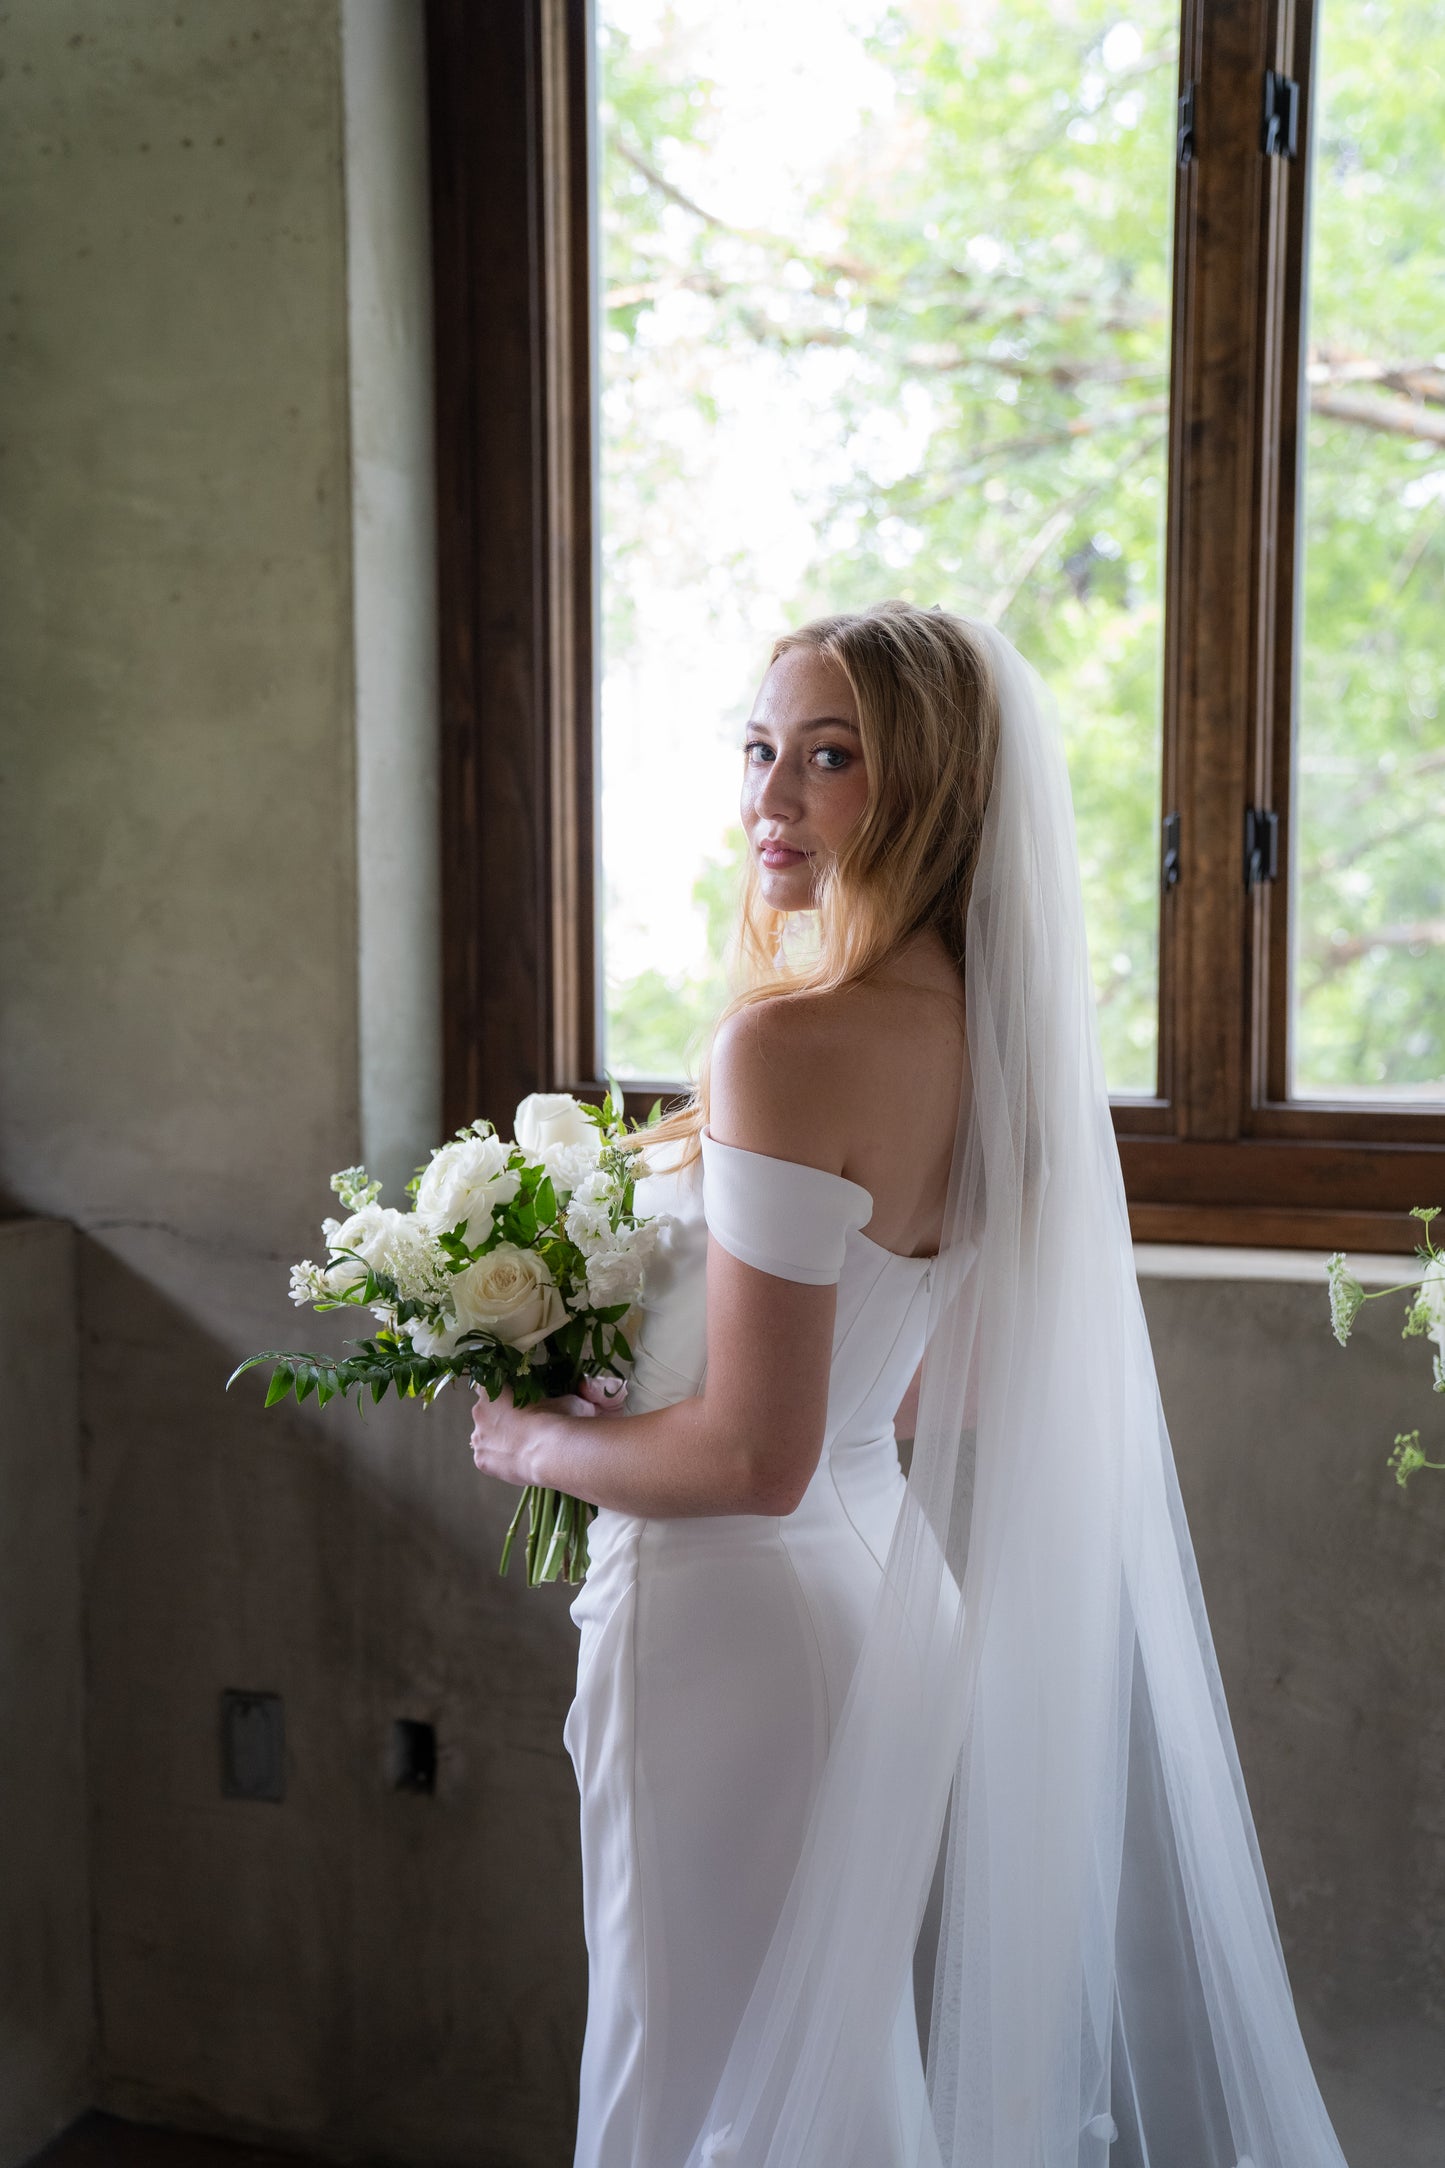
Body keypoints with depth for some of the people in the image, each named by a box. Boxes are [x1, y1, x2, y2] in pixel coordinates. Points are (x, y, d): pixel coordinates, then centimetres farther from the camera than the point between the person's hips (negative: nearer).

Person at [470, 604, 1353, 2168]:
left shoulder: (787, 1043, -24)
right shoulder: (984, 1028, 3)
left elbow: (753, 1458, -24)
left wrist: (536, 1443, -7)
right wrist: (619, 1402, 15)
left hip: (733, 1617, -8)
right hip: (874, 1582, 9)